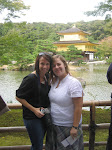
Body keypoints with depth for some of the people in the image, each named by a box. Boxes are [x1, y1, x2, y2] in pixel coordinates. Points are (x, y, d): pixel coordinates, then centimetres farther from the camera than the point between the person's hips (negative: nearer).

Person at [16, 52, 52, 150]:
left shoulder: (46, 76, 3)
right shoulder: (31, 79, -20)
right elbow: (19, 97, -15)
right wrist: (34, 110, -18)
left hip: (43, 116, 7)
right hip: (32, 118, -7)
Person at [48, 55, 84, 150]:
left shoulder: (74, 83, -19)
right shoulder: (54, 82, 3)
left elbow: (78, 107, -20)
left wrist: (75, 127, -21)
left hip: (68, 126, -6)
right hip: (54, 124, 7)